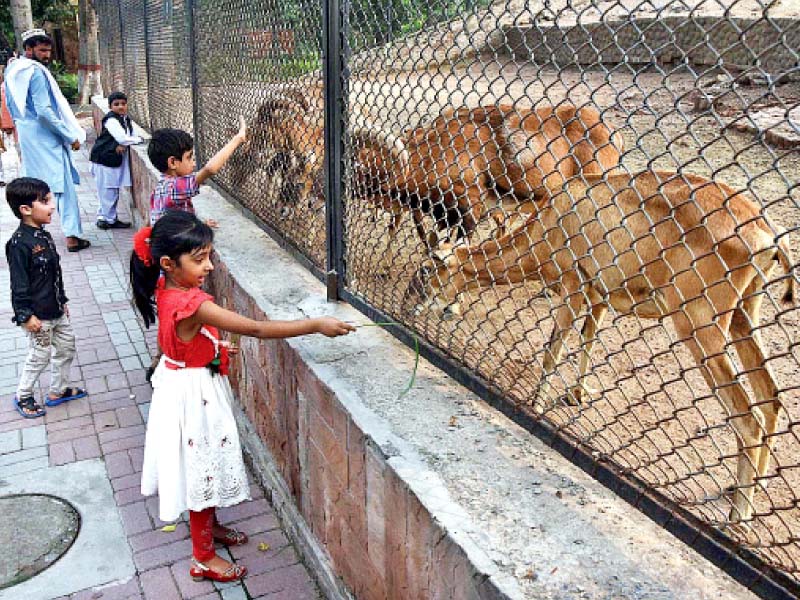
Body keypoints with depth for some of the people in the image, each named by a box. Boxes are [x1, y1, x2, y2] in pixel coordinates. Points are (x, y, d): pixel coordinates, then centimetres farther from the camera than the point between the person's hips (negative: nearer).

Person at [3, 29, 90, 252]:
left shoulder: (12, 70, 11)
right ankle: (72, 235, -5)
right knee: (64, 184, -4)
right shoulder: (36, 72, -17)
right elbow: (44, 111, -23)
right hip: (44, 136, -9)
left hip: (26, 134, 9)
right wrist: (71, 137, -19)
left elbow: (10, 105, 19)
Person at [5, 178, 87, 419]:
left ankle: (57, 390, 34)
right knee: (40, 355, 5)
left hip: (55, 309, 9)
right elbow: (19, 283, -20)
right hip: (38, 314, -9)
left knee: (66, 346, 17)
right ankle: (22, 397, 26)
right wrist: (26, 315, -19)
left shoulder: (43, 236, 5)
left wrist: (62, 301, 19)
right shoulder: (20, 243, -21)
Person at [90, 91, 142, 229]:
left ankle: (103, 217, 24)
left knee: (113, 191, 14)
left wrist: (123, 145, -13)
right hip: (104, 159, -9)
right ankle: (109, 219, 5)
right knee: (108, 191, -2)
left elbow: (129, 136, 7)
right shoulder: (111, 120, -16)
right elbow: (122, 138, -24)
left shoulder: (126, 119, 11)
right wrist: (139, 139, -13)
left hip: (117, 160, 9)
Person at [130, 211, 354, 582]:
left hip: (183, 384, 9)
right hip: (194, 393, -9)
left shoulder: (166, 289, -6)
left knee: (203, 465, 25)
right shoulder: (194, 305, -34)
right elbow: (258, 330, -35)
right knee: (202, 469, 7)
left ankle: (208, 526, 47)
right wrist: (316, 325, -34)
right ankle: (203, 558, 26)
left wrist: (210, 347, 17)